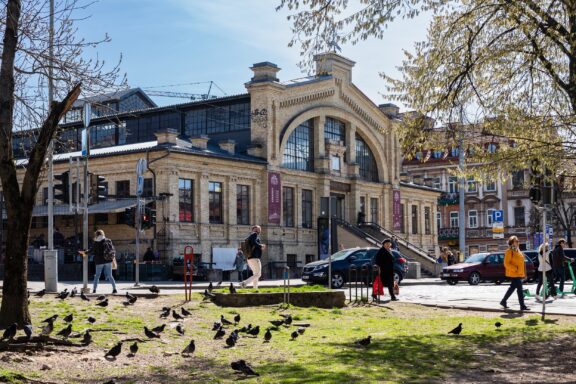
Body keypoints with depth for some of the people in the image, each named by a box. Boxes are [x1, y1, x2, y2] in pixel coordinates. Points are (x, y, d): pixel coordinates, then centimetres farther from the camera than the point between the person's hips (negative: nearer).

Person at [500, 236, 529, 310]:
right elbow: (506, 264, -17)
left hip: (519, 273, 9)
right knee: (519, 289, -10)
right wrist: (515, 269, -22)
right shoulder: (509, 251, -13)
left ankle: (503, 301, 28)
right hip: (513, 274, -9)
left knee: (512, 287, 16)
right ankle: (522, 306, -8)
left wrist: (523, 273, 17)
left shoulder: (517, 250, 16)